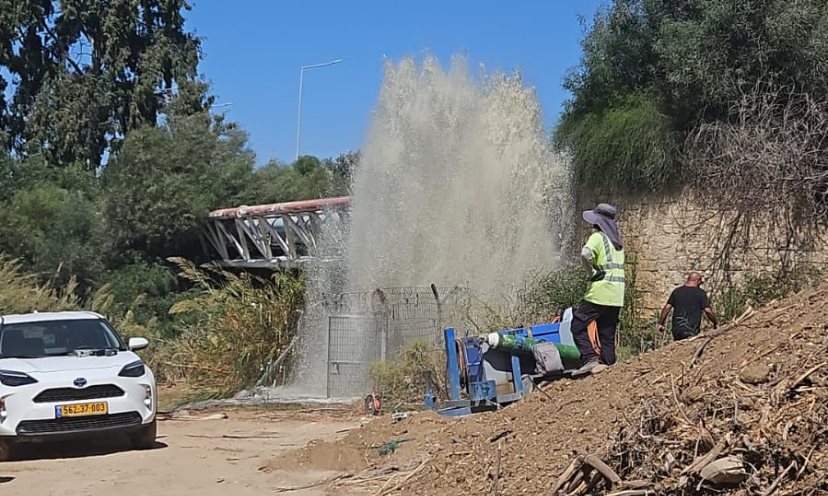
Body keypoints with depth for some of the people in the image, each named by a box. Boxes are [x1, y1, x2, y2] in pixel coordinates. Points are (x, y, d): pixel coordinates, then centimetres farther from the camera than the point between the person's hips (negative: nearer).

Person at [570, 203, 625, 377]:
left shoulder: (598, 237, -8)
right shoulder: (617, 241, 17)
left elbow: (585, 254, -25)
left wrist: (592, 272, -11)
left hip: (600, 292, -8)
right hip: (617, 296, 8)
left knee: (578, 325, -3)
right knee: (607, 333, 12)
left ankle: (590, 359, -16)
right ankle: (608, 365, 10)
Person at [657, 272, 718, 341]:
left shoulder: (677, 291, 9)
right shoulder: (701, 293, 0)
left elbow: (667, 308, 6)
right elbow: (708, 311, -5)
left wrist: (660, 323, 12)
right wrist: (715, 323, 10)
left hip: (676, 331, 4)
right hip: (692, 332, -4)